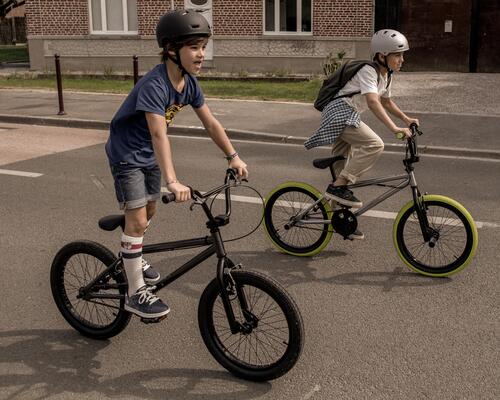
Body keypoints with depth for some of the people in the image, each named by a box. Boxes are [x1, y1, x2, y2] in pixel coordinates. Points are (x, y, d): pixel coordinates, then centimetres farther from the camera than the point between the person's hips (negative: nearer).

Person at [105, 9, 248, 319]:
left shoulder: (189, 83, -7)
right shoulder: (154, 85, -32)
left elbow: (211, 123, -1)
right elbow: (159, 134, -42)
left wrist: (233, 157, -6)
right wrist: (173, 182, -51)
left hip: (149, 154, 8)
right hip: (127, 154, -8)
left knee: (149, 213, 19)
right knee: (137, 220, -9)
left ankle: (132, 259, 45)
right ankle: (136, 293, -1)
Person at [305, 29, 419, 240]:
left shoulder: (386, 75, 11)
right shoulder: (368, 71, -19)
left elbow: (386, 101, 25)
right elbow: (373, 102, -34)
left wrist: (405, 118, 11)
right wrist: (394, 128, -43)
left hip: (348, 116, 10)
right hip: (338, 111, -10)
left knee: (346, 164, 12)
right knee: (374, 144, -26)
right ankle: (338, 186, -21)